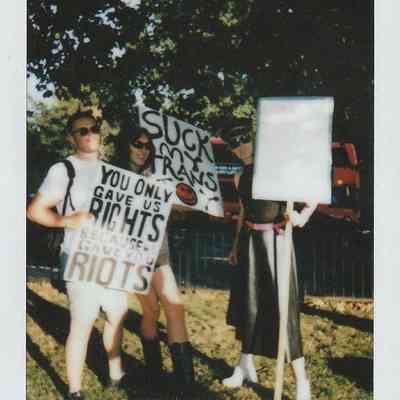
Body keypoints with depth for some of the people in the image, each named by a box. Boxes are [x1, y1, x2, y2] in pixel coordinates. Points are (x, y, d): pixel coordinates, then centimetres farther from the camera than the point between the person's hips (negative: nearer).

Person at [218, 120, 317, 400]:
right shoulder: (240, 176, 10)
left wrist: (303, 215, -28)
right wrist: (236, 246, 21)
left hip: (275, 240, -7)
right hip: (249, 241, 7)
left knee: (281, 304, -8)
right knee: (247, 302, 15)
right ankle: (246, 366, 32)